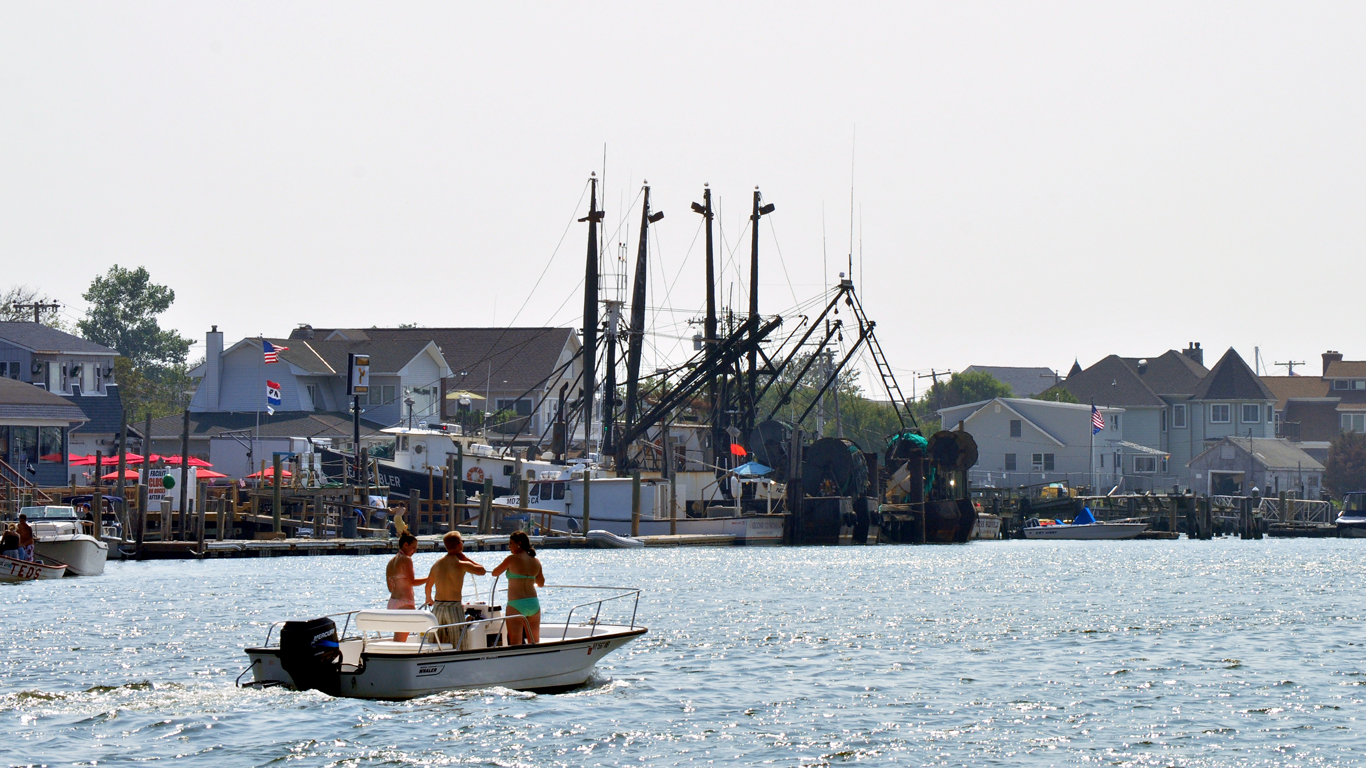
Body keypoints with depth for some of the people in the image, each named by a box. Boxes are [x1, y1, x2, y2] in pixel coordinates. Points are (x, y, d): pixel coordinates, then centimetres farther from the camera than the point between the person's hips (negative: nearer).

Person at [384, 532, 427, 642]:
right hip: (405, 603, -8)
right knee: (401, 641, -8)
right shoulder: (406, 560, -10)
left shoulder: (391, 562, 15)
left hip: (392, 603, 8)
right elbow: (412, 582, -17)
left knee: (397, 639, 10)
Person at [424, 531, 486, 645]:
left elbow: (428, 586, 18)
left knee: (437, 646, 8)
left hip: (438, 606, 5)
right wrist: (466, 558, 6)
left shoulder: (437, 563, 8)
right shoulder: (461, 565, -10)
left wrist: (429, 599, 37)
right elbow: (482, 571, 3)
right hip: (454, 607, -5)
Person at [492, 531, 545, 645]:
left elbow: (495, 573, 2)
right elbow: (541, 583, 19)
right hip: (534, 604, 6)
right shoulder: (536, 562, 8)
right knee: (535, 643, 13)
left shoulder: (512, 559, -8)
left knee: (515, 644, -4)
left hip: (516, 604, -6)